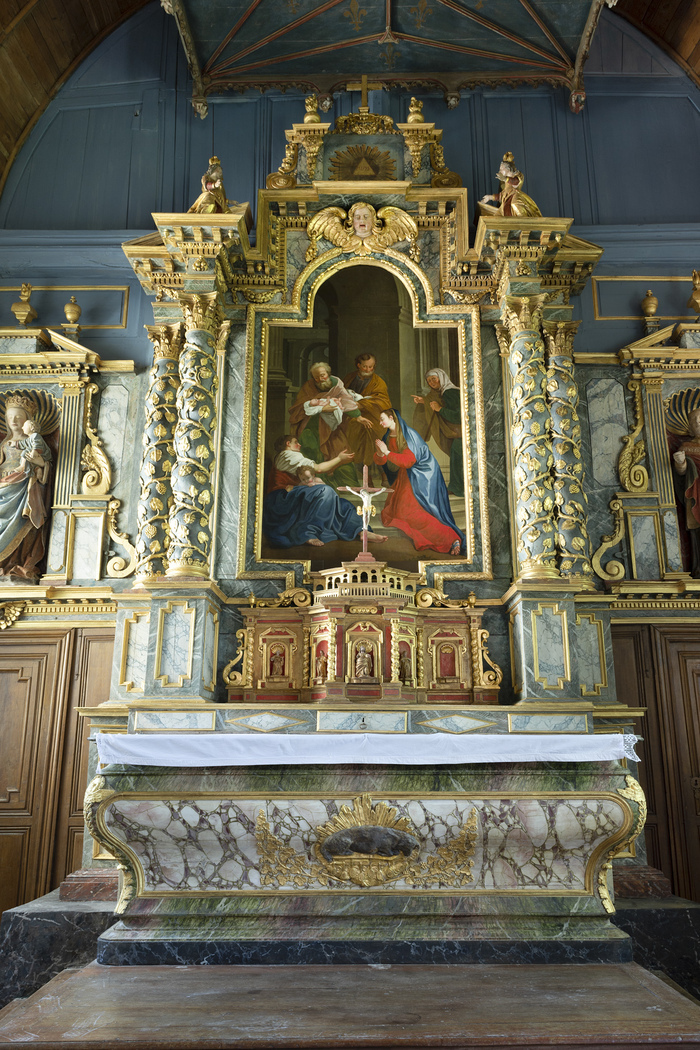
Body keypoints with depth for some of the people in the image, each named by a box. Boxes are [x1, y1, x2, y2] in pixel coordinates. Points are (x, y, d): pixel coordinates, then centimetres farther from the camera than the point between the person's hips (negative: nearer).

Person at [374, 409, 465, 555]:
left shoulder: (408, 434, -18)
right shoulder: (388, 437, 5)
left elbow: (409, 460, -26)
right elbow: (380, 461, 3)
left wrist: (387, 452, -28)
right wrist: (380, 452, -19)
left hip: (421, 477, -9)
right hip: (404, 477, 9)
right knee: (390, 514, 8)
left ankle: (453, 539, -16)